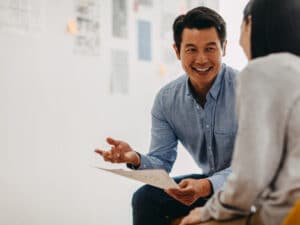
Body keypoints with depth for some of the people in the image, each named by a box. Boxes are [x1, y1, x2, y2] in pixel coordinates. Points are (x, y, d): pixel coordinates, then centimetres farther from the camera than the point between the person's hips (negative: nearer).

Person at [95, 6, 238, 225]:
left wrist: (207, 186, -41)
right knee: (145, 199, -14)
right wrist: (136, 159, -25)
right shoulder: (166, 99, -3)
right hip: (209, 180, 5)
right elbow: (162, 162, -1)